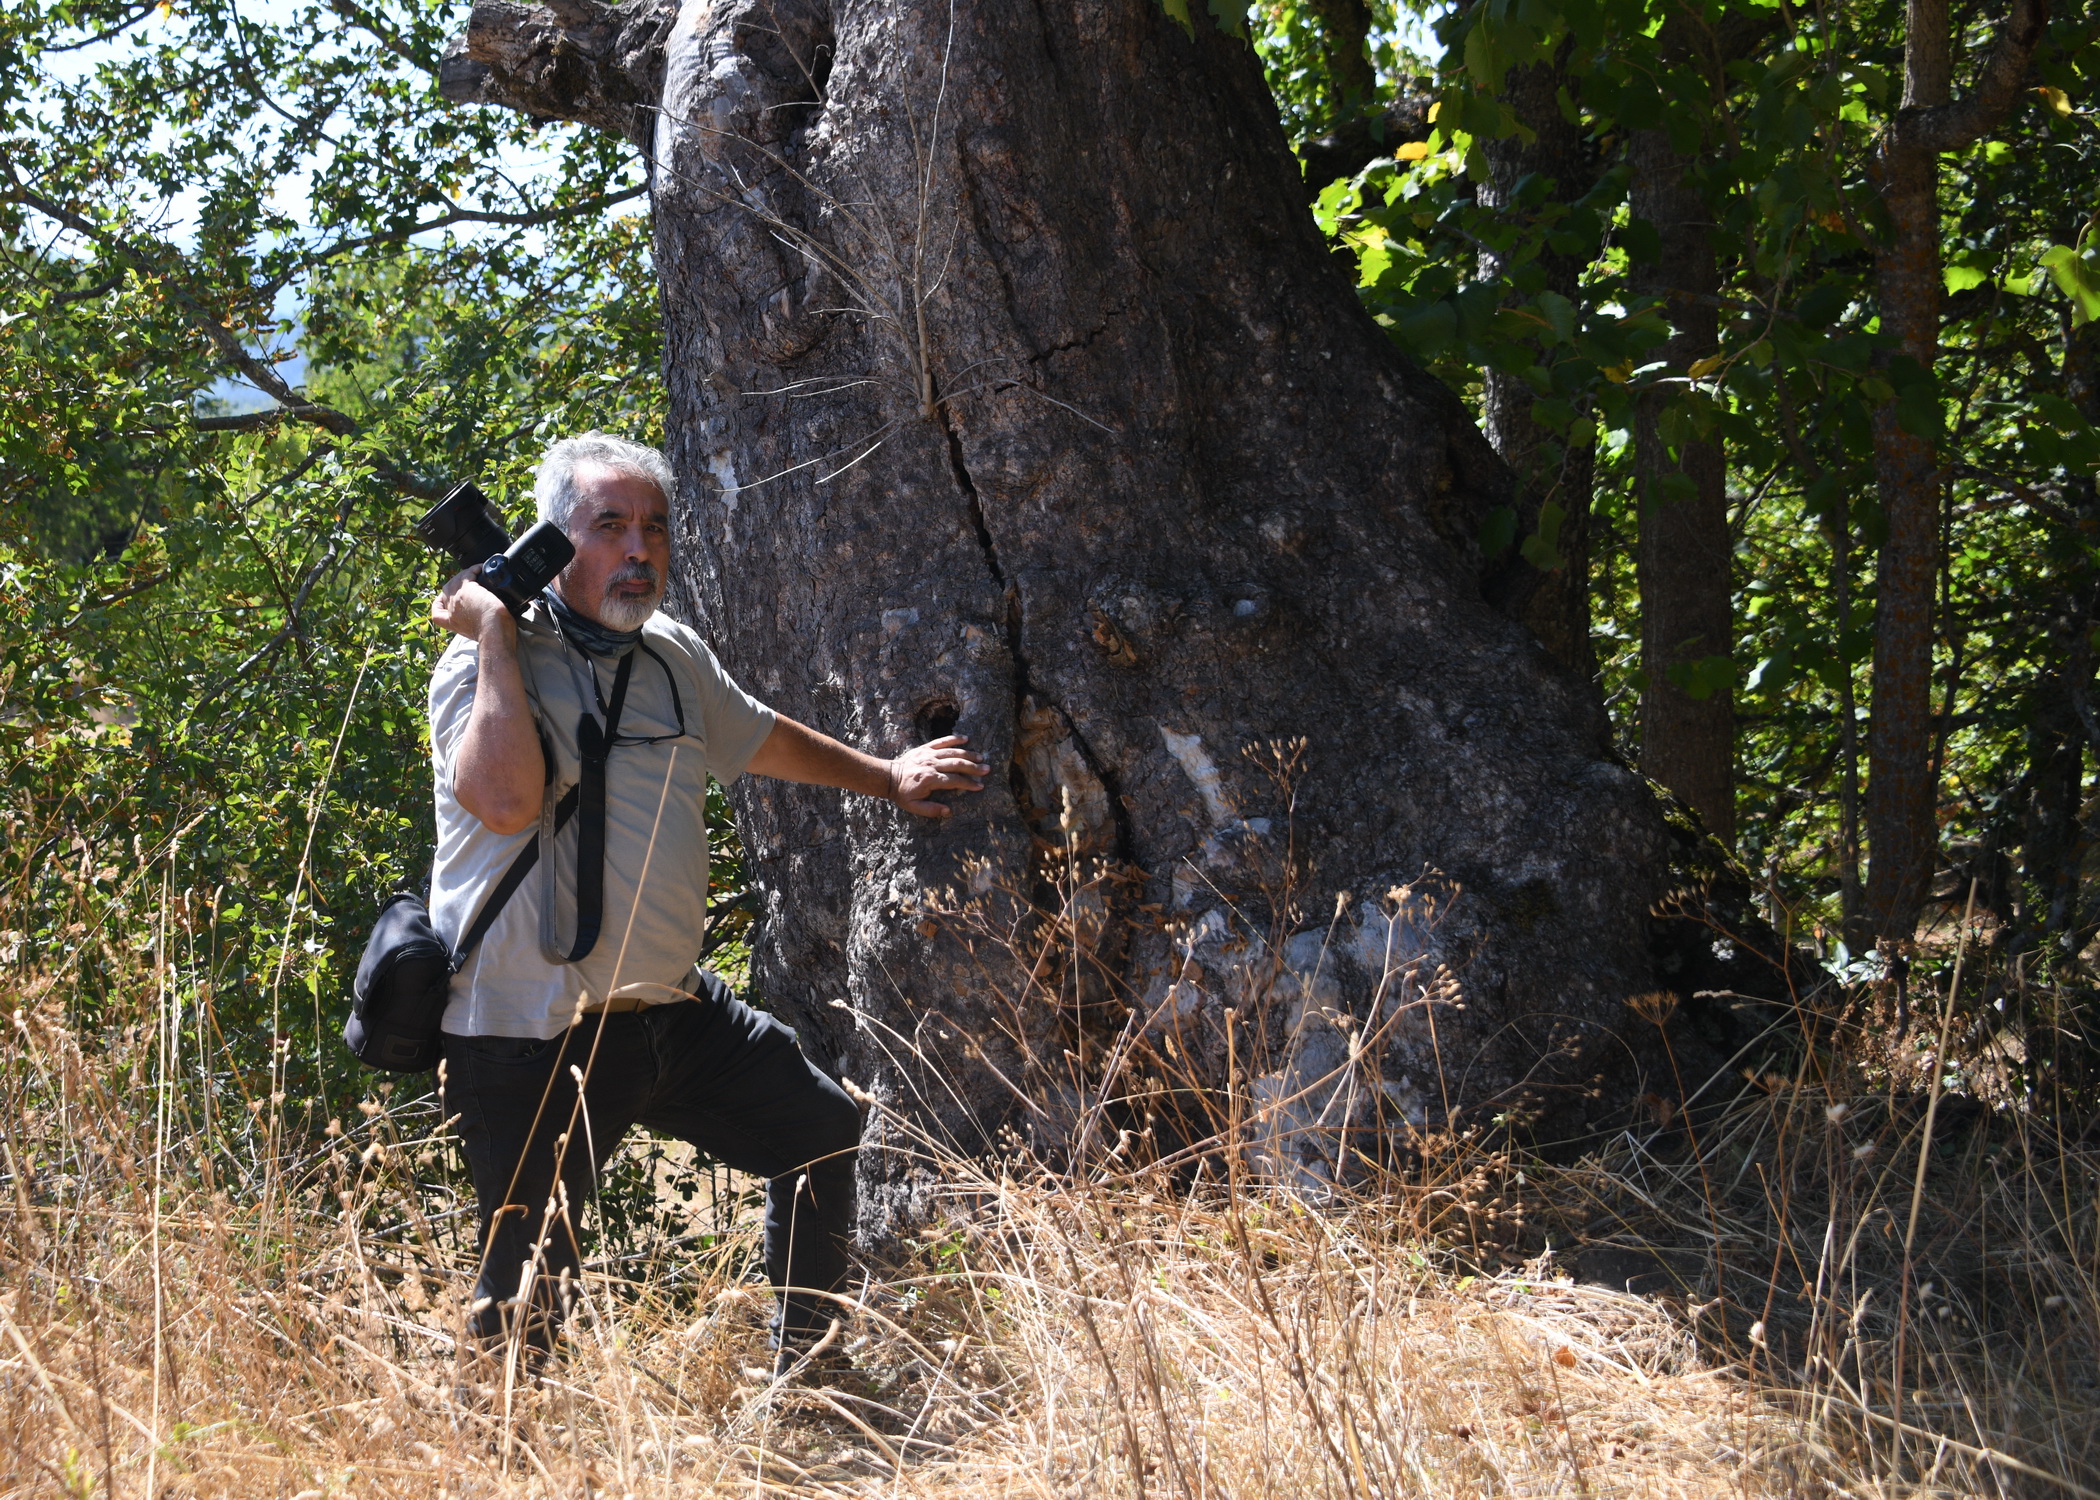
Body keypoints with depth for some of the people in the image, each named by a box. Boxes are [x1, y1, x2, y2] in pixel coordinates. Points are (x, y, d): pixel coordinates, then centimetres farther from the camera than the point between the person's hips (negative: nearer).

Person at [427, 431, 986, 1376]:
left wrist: (885, 777, 42)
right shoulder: (489, 663, -14)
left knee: (824, 1134, 18)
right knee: (528, 1295, -6)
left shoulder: (672, 658, 9)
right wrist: (493, 633, -25)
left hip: (672, 1009, 8)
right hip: (534, 1040, -8)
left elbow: (760, 737, 30)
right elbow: (506, 800, -34)